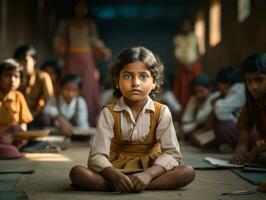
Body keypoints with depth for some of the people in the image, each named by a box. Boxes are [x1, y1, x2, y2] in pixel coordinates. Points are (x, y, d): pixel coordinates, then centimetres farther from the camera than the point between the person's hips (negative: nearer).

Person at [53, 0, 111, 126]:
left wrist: (104, 51, -4)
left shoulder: (90, 24, 17)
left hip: (88, 61, 2)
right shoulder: (65, 24, 13)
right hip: (72, 60, -2)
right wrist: (60, 49, -13)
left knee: (89, 91, -4)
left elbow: (95, 41, 13)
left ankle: (90, 123, -2)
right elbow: (59, 40, 7)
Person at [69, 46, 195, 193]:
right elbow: (97, 156, -14)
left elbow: (172, 153, -13)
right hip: (116, 170, -1)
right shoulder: (109, 113, -6)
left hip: (150, 170, 2)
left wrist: (148, 174, -31)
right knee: (77, 172, -24)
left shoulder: (161, 112, -4)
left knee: (188, 172, -27)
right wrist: (114, 175, -36)